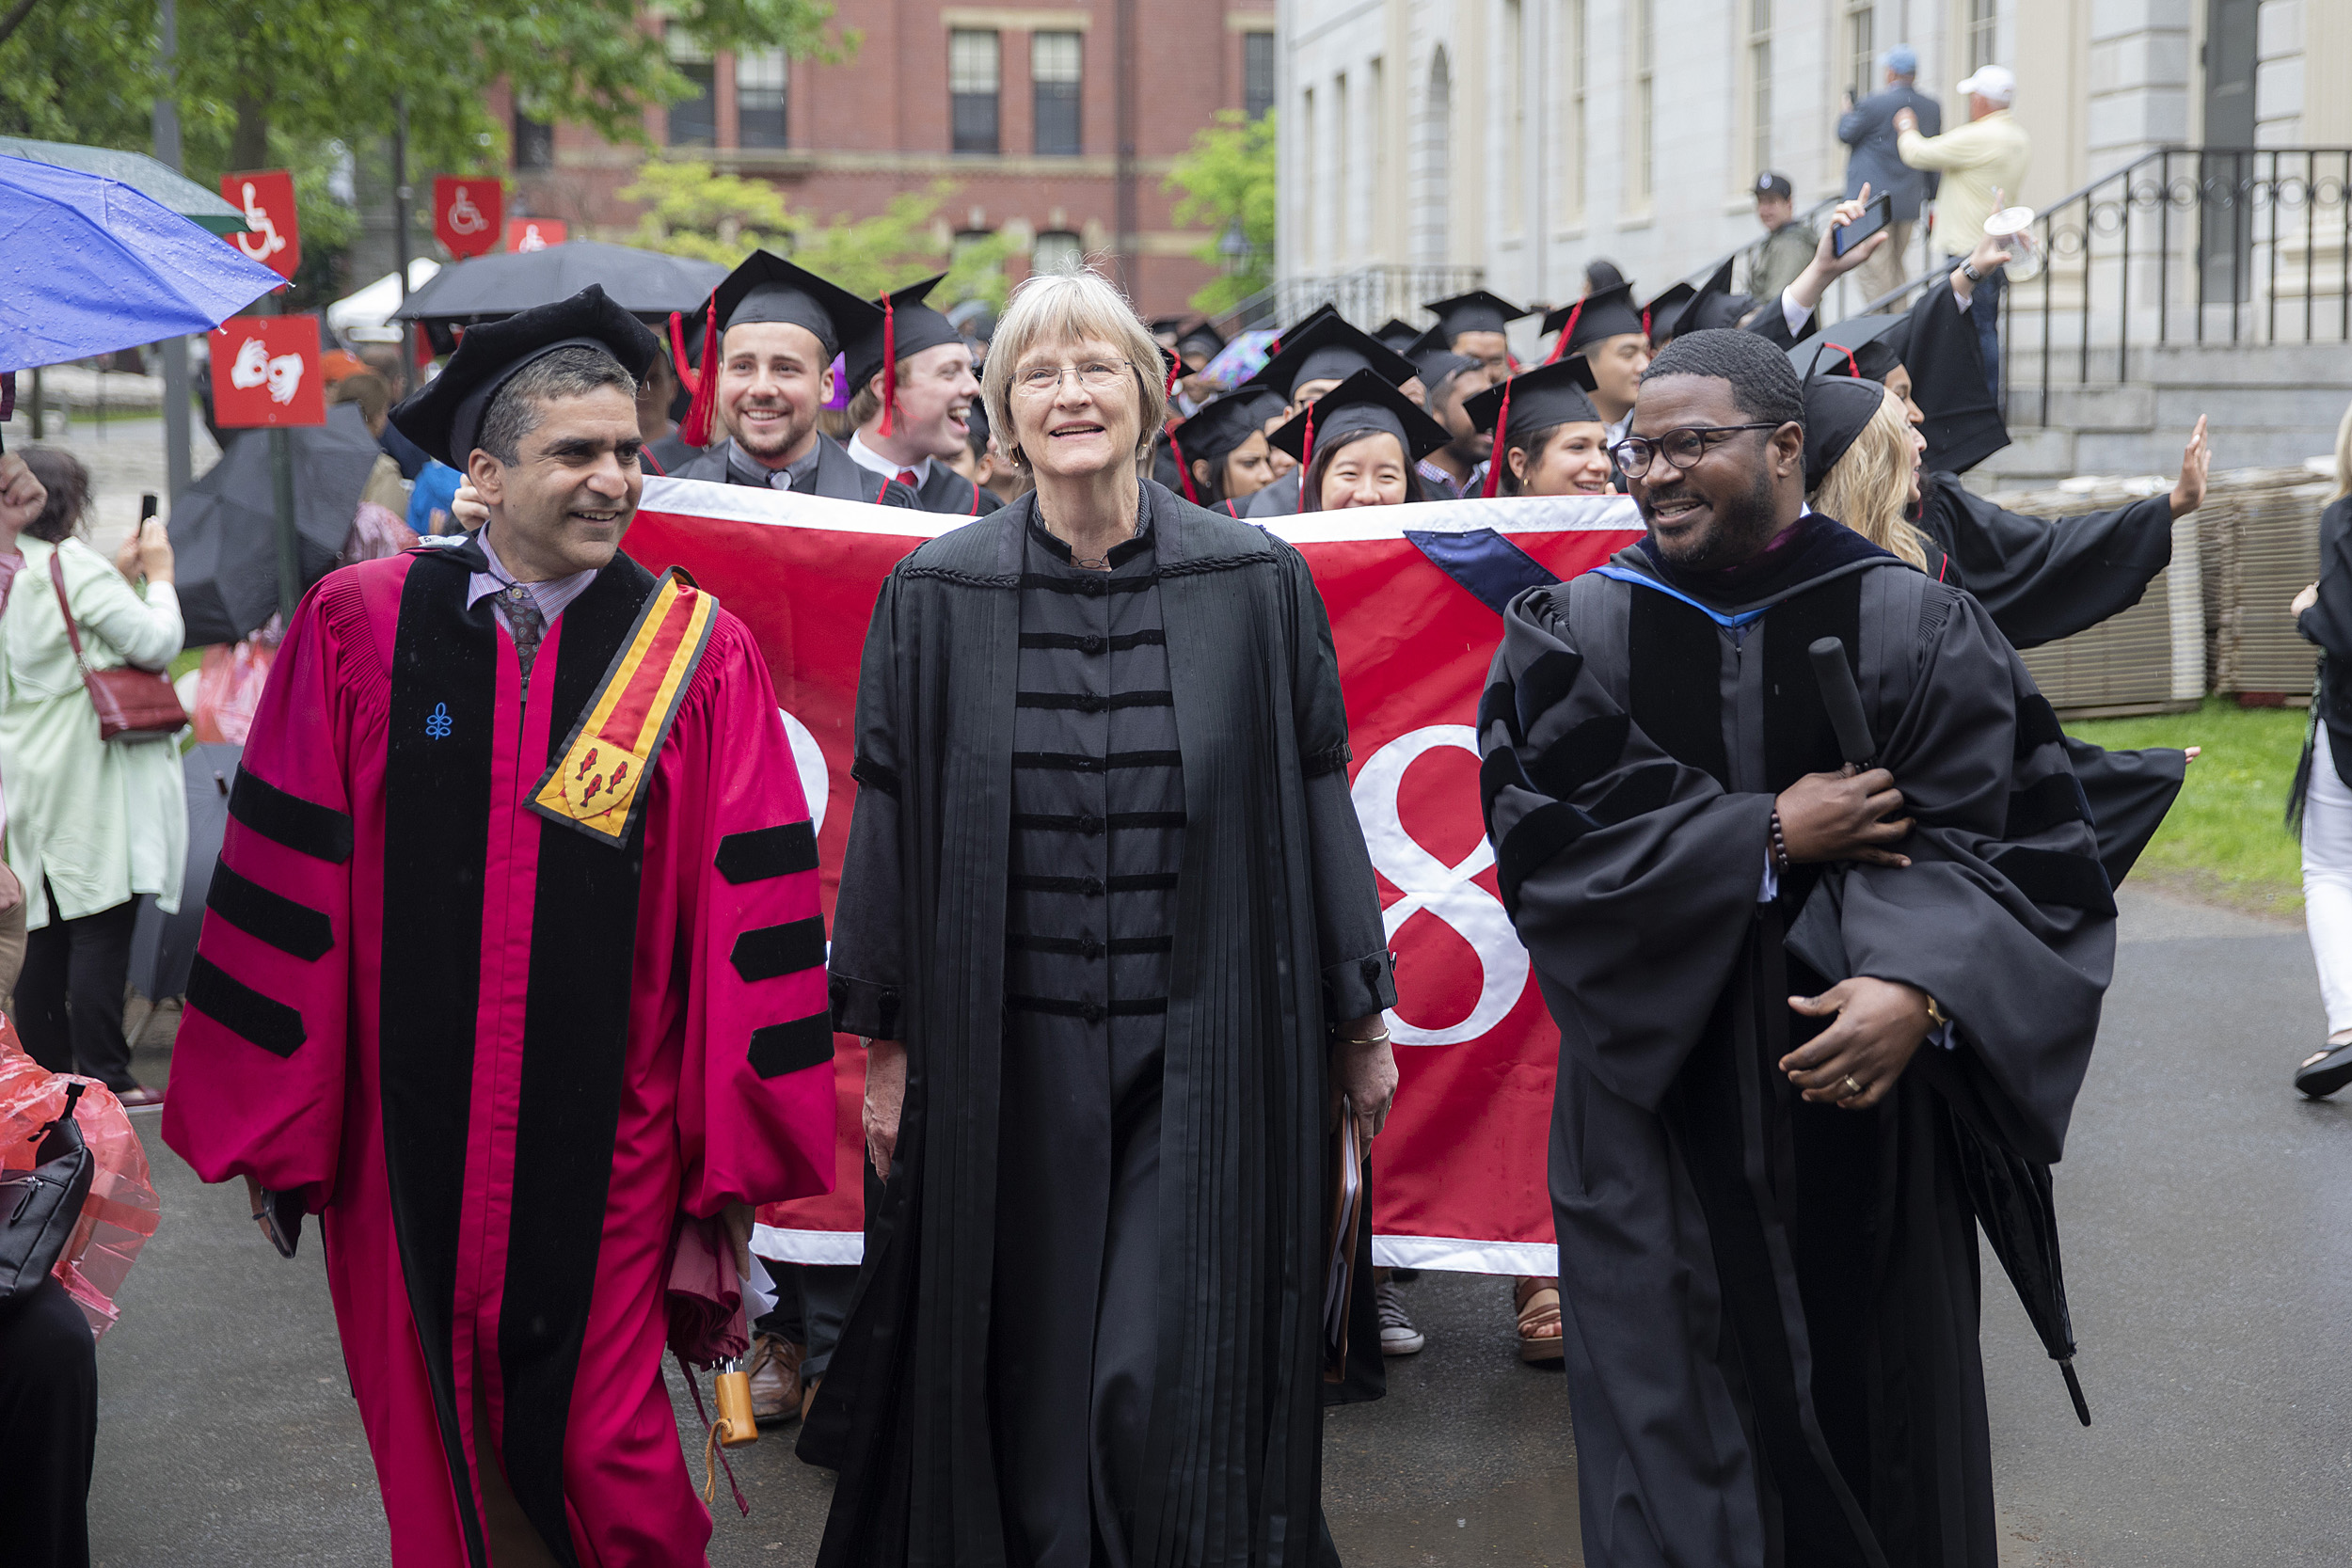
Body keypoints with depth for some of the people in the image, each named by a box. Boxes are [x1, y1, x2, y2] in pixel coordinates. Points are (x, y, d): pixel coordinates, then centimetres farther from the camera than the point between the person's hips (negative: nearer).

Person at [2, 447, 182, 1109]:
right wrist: (158, 574, 1)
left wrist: (119, 577, 17)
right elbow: (156, 643, -14)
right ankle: (104, 1076, -4)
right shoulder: (74, 565, -13)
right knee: (101, 928, -5)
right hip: (89, 775, -8)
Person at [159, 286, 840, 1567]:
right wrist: (270, 1131, 3)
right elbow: (285, 886, 1)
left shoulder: (700, 656, -4)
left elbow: (749, 916, -4)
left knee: (599, 1461, 4)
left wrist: (732, 1159, -4)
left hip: (604, 1157, -1)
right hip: (405, 1141, 1)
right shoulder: (356, 630, -3)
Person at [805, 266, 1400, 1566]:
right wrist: (885, 1041, 4)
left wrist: (1360, 1018, 5)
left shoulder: (1255, 584, -1)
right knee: (1025, 1385, 10)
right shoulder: (935, 597, 0)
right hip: (1007, 1056, 1)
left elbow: (1318, 801, 3)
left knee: (1167, 1393, -1)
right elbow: (890, 821, 4)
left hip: (1206, 1054, -1)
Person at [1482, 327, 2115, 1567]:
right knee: (1678, 1424, 4)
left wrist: (1918, 988, -26)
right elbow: (1541, 828, -9)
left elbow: (1998, 836, -7)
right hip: (1658, 1094, 1)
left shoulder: (1917, 631, 0)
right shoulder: (1576, 635, 3)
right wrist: (1767, 836, -14)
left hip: (1859, 1098, 0)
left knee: (1868, 1402, 8)